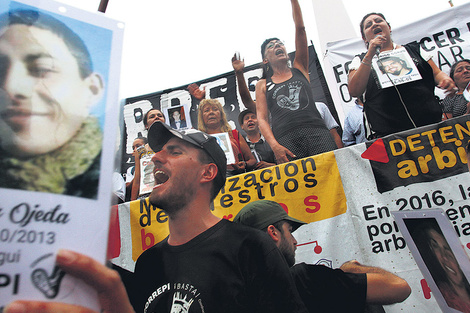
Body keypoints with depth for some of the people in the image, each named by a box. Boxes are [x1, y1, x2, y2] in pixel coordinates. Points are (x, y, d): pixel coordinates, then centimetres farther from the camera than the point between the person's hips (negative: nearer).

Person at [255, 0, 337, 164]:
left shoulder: (299, 69, 22)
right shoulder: (263, 84, 18)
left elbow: (300, 29, 16)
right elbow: (262, 119, 6)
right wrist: (275, 146, -9)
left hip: (316, 131, 1)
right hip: (285, 138, -1)